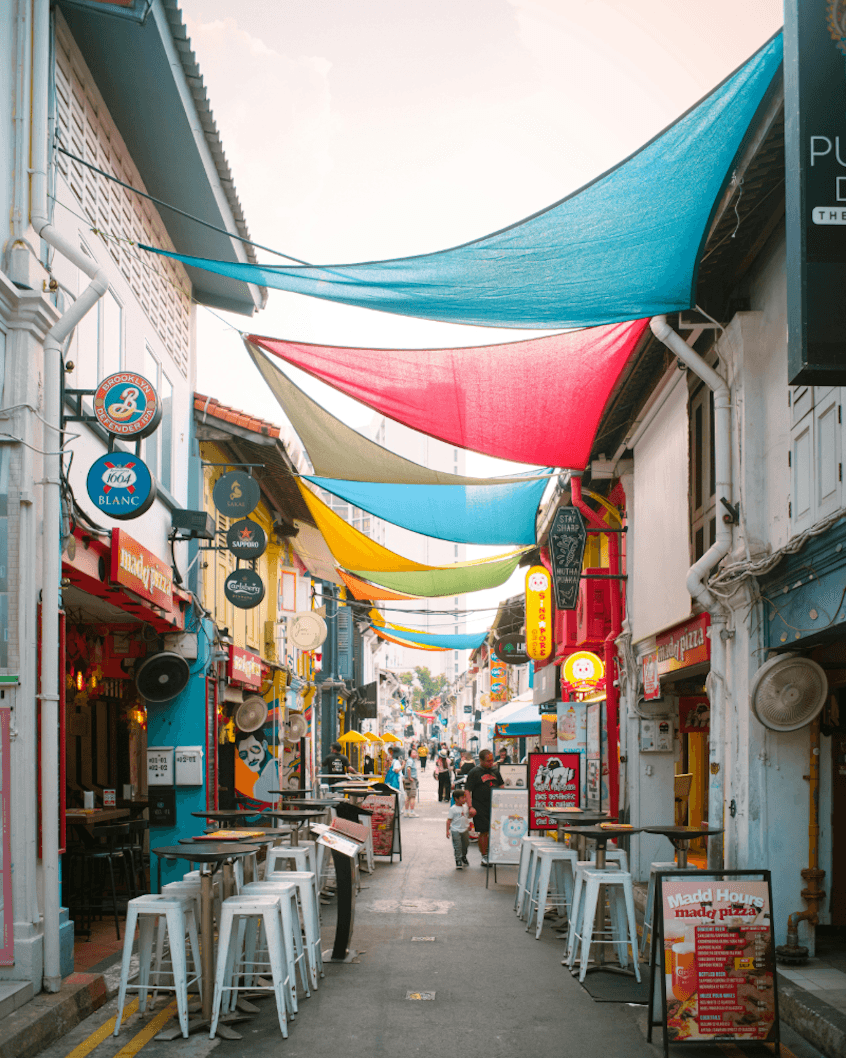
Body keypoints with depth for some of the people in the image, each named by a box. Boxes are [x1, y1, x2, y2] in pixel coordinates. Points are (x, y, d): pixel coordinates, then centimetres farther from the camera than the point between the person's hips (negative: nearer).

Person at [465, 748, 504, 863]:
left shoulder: (495, 771, 13)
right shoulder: (474, 773, -4)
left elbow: (501, 786, 22)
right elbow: (468, 791, -7)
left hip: (494, 806, 5)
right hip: (480, 808, -5)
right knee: (483, 832, -3)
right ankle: (484, 857, 6)